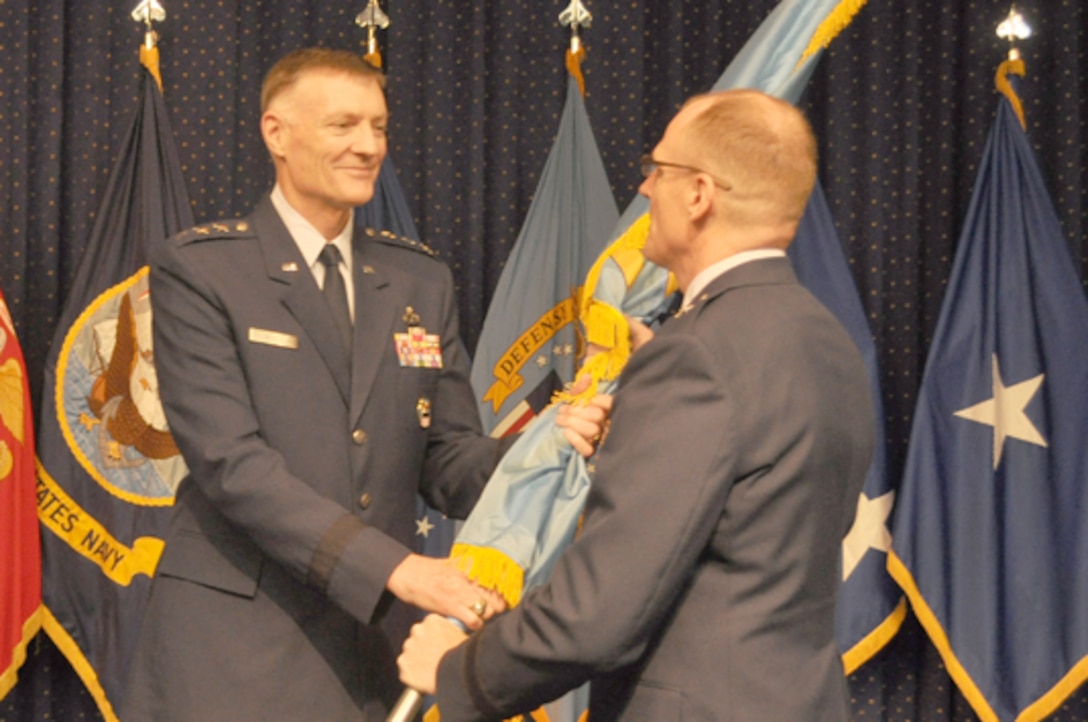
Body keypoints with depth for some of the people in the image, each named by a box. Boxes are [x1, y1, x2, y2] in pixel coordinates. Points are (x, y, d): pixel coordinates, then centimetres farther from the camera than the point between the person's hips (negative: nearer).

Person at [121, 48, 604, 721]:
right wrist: (395, 566, -23)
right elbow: (230, 460, -15)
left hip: (380, 645, 4)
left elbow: (448, 467, 9)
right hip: (240, 649, -4)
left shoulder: (421, 280, 11)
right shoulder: (197, 270, -4)